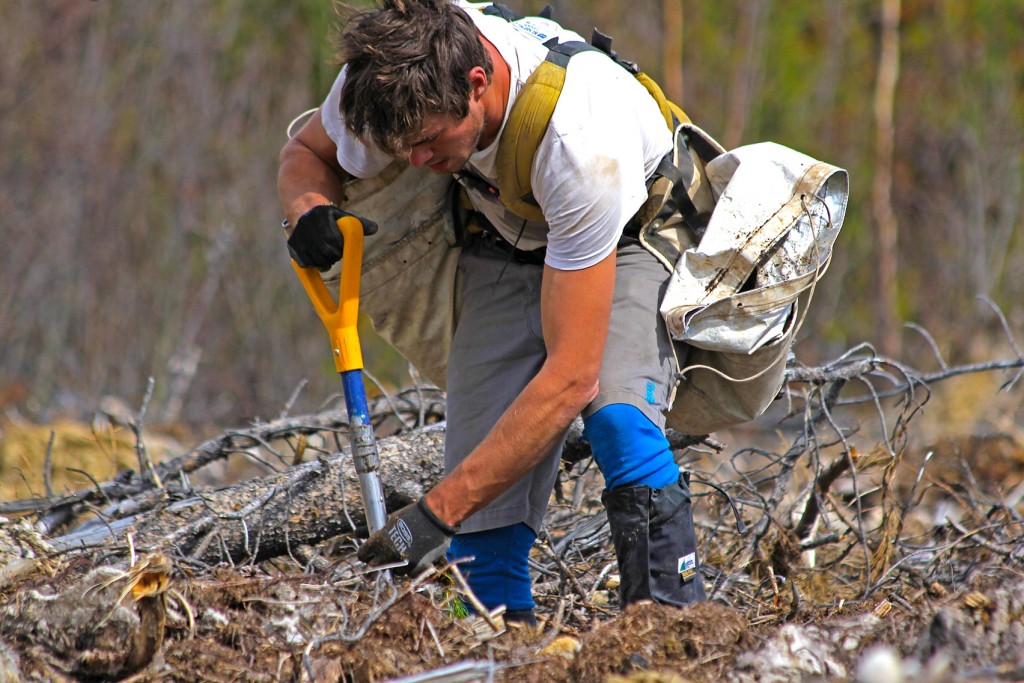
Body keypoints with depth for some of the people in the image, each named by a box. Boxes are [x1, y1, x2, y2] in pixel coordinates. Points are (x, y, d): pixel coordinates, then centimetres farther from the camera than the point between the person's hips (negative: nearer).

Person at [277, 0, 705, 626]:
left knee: (618, 415, -33)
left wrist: (439, 510, -40)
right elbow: (307, 152, -1)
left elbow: (571, 376, -39)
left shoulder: (584, 142, -42)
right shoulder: (392, 76, -27)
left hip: (633, 236, -4)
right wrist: (310, 209, -27)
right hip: (508, 245, 4)